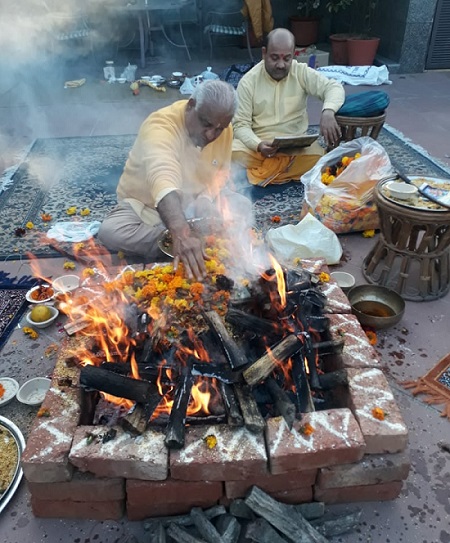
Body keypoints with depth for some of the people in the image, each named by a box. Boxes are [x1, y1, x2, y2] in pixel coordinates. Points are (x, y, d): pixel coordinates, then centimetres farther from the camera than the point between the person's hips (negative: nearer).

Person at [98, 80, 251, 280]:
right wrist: (181, 233, -64)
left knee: (242, 206, -15)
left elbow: (220, 173, 2)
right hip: (146, 206, -3)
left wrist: (206, 199, -22)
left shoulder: (224, 129, -10)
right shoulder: (160, 125, -31)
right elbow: (163, 179, -49)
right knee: (110, 232, -32)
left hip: (192, 203, 4)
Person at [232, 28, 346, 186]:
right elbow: (240, 124, -8)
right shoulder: (248, 81, -5)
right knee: (233, 155, -32)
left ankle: (259, 174, -19)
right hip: (258, 142, -1)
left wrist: (328, 111, -35)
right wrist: (258, 145, -30)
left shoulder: (302, 72, -1)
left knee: (317, 158, -31)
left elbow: (334, 87, -10)